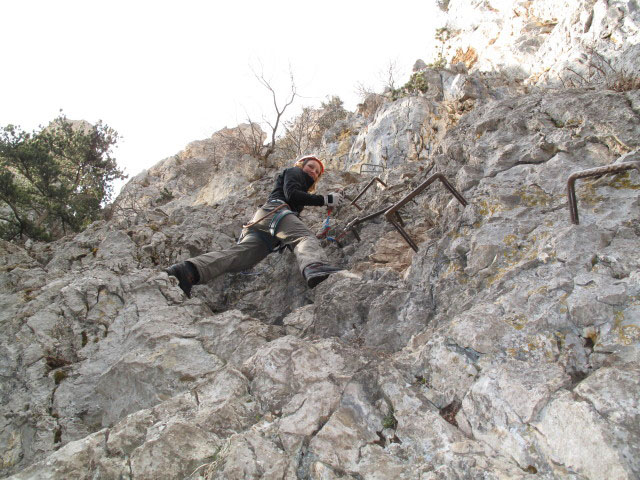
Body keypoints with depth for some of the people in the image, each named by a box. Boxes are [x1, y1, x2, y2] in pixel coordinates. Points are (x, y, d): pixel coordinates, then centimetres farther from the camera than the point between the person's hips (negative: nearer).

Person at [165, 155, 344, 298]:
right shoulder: (294, 172, 21)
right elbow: (291, 195, 2)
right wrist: (325, 200, 3)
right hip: (275, 210, -8)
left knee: (240, 253, -19)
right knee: (305, 238, -34)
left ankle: (189, 270, -41)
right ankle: (314, 268, -70)